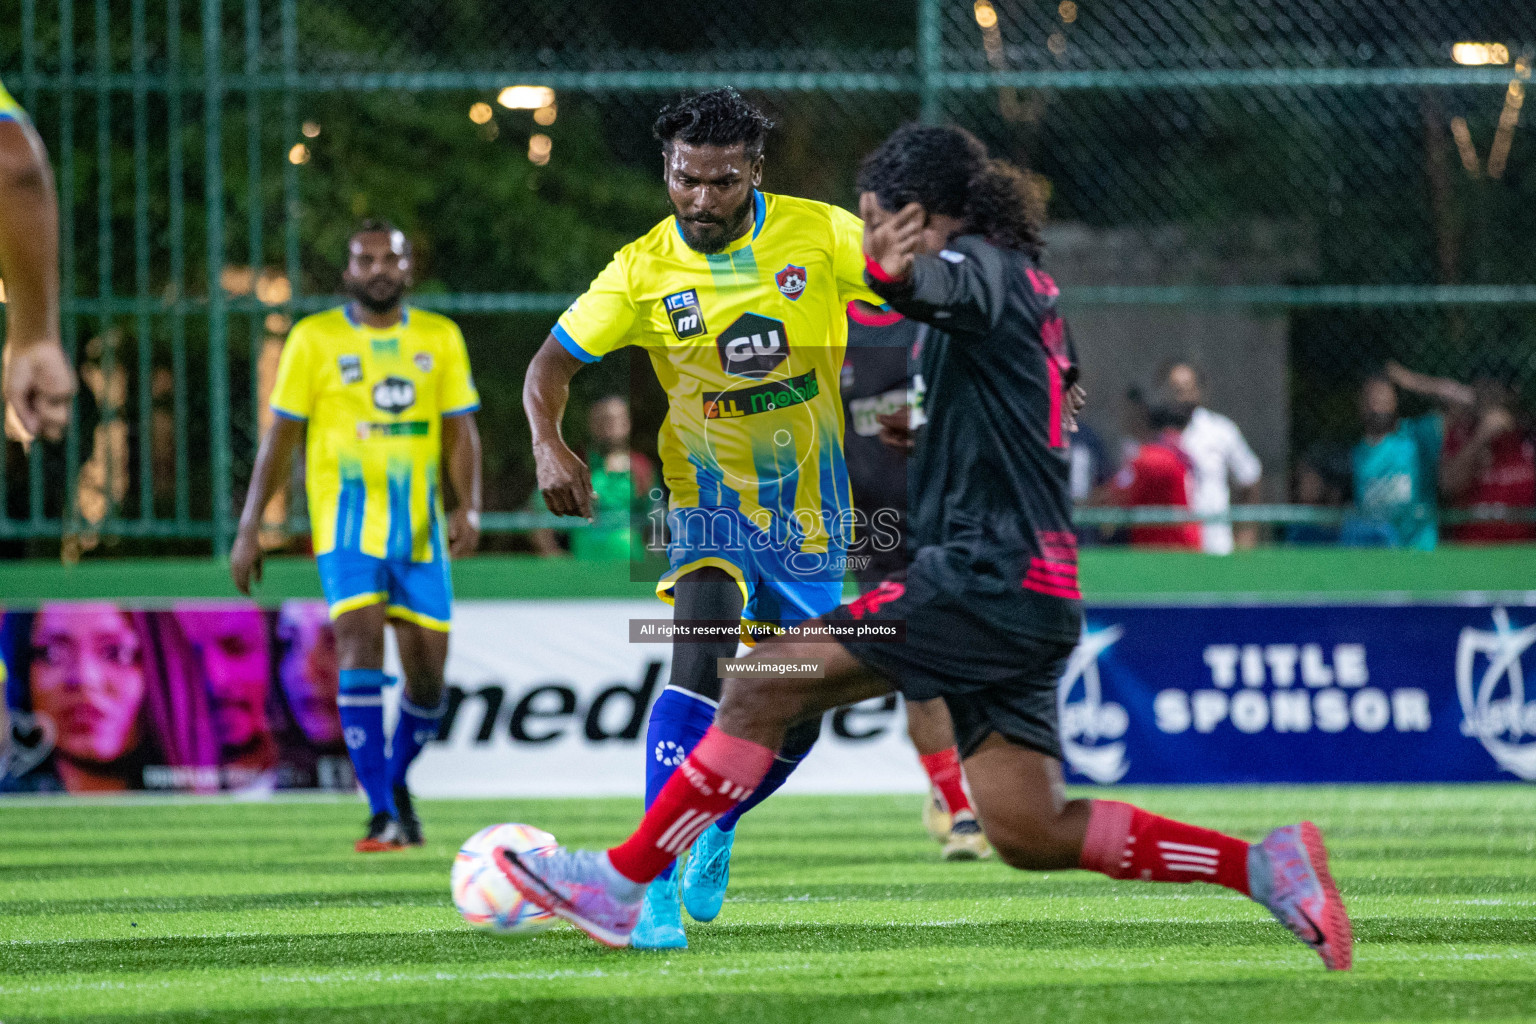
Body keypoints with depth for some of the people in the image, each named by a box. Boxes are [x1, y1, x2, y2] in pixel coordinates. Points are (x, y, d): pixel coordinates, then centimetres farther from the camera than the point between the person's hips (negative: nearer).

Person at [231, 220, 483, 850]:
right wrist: (249, 529, 1)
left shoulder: (440, 338, 10)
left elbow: (460, 431, 7)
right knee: (361, 643, -21)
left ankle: (396, 782, 31)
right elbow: (280, 436, 5)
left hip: (420, 523, 3)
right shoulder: (315, 338, 3)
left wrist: (468, 507, -9)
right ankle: (382, 815, -23)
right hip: (347, 517, -3)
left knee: (427, 674, 2)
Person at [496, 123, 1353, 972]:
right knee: (1028, 834, 6)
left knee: (765, 685, -11)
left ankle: (621, 882, -10)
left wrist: (895, 273, -57)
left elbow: (942, 285, -35)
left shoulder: (988, 266, -8)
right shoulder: (1031, 286, 20)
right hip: (1036, 590, 10)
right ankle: (1265, 866, 4)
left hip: (987, 578, -10)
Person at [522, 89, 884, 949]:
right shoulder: (643, 271, -10)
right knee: (703, 660, -27)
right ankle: (657, 879, -28)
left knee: (797, 721, 6)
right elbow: (554, 362, -2)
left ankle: (719, 827, 37)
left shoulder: (821, 235, -11)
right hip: (709, 498, -2)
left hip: (810, 514, 2)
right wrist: (550, 444, -21)